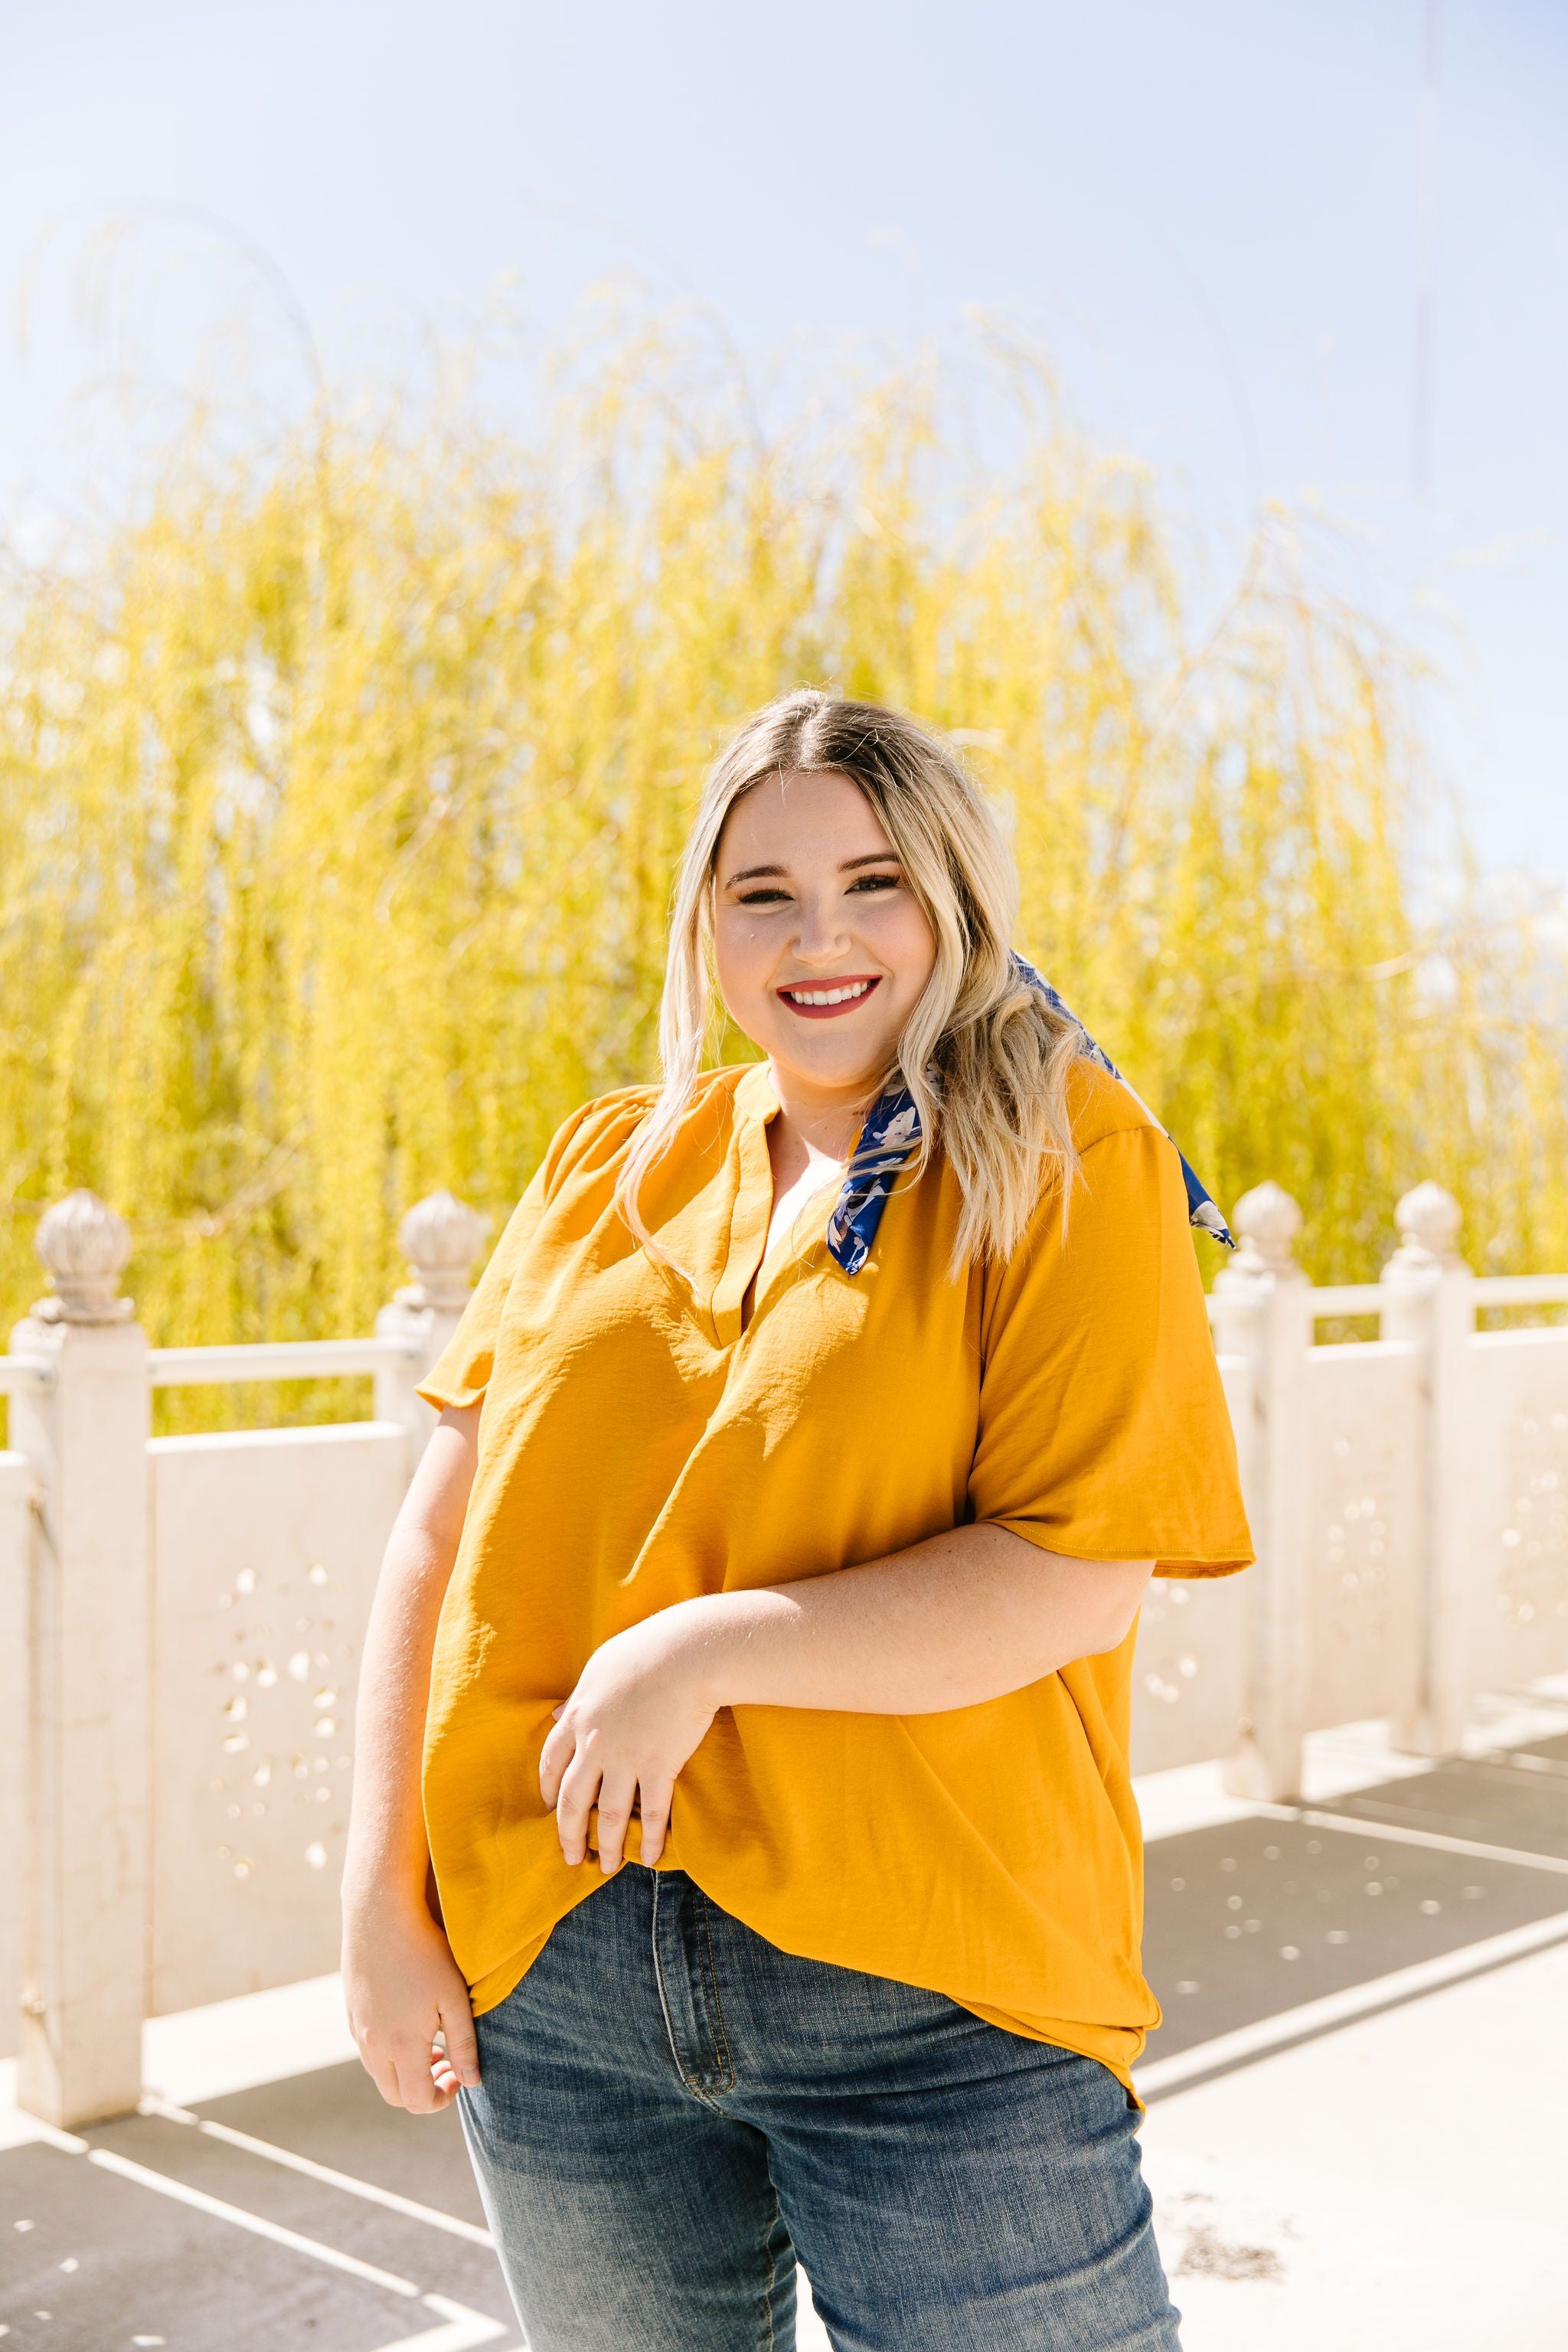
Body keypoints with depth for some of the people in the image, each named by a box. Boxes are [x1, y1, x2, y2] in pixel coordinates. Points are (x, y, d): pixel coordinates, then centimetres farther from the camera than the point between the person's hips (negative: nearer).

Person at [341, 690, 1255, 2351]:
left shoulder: (1066, 1160, -4)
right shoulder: (610, 1164, 7)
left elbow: (1077, 1579, -13)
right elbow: (441, 1535, 5)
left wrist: (704, 1651, -17)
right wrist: (381, 1902, 0)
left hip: (927, 1992, -3)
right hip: (551, 1973, 4)